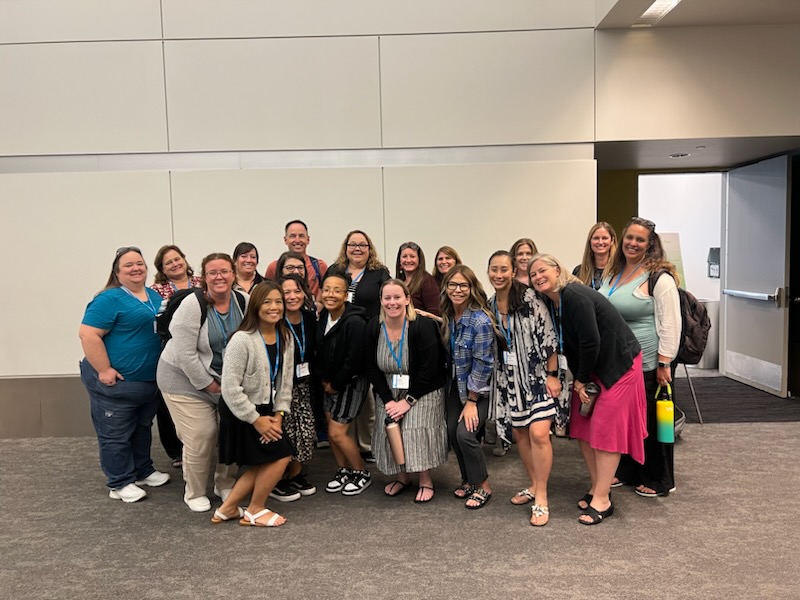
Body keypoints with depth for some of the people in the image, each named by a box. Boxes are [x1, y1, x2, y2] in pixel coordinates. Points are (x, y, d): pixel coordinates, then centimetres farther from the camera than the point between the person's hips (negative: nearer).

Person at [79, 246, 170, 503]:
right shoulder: (109, 299, -14)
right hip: (116, 382, -8)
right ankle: (120, 484, 16)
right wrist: (104, 370, -22)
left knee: (142, 428, 20)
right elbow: (88, 334, -20)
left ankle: (143, 471, 35)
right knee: (115, 434, 4)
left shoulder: (154, 296, 10)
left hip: (149, 381, 8)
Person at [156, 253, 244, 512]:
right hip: (185, 376, -4)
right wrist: (208, 384, -16)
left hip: (227, 377, 5)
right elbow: (185, 354, -21)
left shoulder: (244, 301, -7)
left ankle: (225, 484, 25)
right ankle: (194, 493, 16)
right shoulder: (193, 305, -21)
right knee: (200, 435, -7)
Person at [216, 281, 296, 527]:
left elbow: (286, 381, 4)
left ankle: (227, 508, 28)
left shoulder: (286, 338, 0)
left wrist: (279, 414, -7)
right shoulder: (242, 340, -22)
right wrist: (256, 419, -19)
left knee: (262, 464, 14)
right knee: (281, 455, -7)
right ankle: (255, 510, 12)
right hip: (240, 413, -8)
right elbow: (230, 388, -23)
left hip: (266, 410, 8)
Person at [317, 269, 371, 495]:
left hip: (351, 382, -7)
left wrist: (336, 384, -12)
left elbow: (354, 360, -23)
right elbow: (320, 352, 9)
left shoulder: (354, 322, -25)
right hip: (330, 383, 7)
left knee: (337, 432, -5)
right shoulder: (323, 317, -2)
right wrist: (324, 379, 1)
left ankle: (362, 473, 15)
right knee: (331, 429, 11)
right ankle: (343, 470, 31)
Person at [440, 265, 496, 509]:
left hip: (479, 387, -6)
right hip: (456, 383, 7)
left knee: (465, 433, -15)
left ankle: (483, 486, 8)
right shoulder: (446, 316, -2)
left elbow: (482, 363, -21)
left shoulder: (481, 320, -23)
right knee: (451, 431, 4)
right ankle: (468, 479, 27)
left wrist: (471, 401, -18)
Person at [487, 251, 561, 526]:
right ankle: (534, 486, 29)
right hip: (508, 377, 6)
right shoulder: (489, 306, 6)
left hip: (537, 374, -6)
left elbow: (549, 337, -13)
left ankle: (541, 499, -2)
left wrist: (552, 375, -14)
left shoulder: (530, 299, -13)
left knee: (538, 433, -14)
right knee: (519, 433, 11)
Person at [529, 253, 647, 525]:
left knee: (605, 429, -5)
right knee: (582, 428, 10)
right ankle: (597, 487, 23)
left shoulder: (575, 297, -24)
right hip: (591, 368, 9)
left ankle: (602, 500, 4)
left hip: (618, 363, -9)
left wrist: (581, 379, -13)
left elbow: (591, 342, -25)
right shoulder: (551, 303, 3)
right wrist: (578, 379, 1)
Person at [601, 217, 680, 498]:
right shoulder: (613, 273, 11)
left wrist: (664, 364, -18)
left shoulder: (660, 278, -12)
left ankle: (658, 480, 21)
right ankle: (626, 471, 31)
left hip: (647, 364, -7)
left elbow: (670, 324, -15)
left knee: (650, 421, 5)